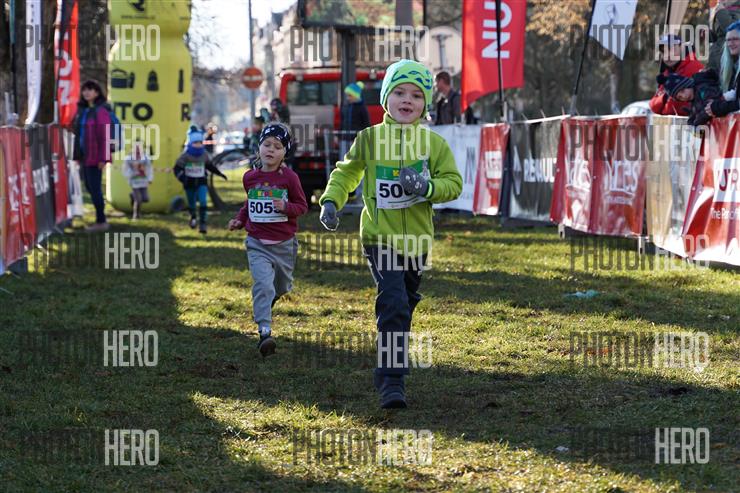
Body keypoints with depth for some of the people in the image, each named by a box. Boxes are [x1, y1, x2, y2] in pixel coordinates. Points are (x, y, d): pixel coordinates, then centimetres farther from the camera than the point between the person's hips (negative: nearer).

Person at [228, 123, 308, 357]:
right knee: (262, 284, -19)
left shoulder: (289, 177, -7)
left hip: (284, 243, 0)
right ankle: (264, 331, -25)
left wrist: (286, 207, -21)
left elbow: (302, 205, -2)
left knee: (281, 287, 19)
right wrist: (240, 220, 8)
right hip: (257, 244, 0)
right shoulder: (250, 177, 3)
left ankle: (266, 302, 55)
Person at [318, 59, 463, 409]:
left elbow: (453, 183, -2)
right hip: (379, 237, -3)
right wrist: (331, 201, -4)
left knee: (404, 306, 19)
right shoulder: (369, 139, -1)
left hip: (416, 240, 3)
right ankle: (391, 382, -18)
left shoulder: (434, 143, 0)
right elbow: (346, 172, 12)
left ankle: (392, 368, 42)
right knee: (393, 304, -19)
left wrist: (427, 187, -22)